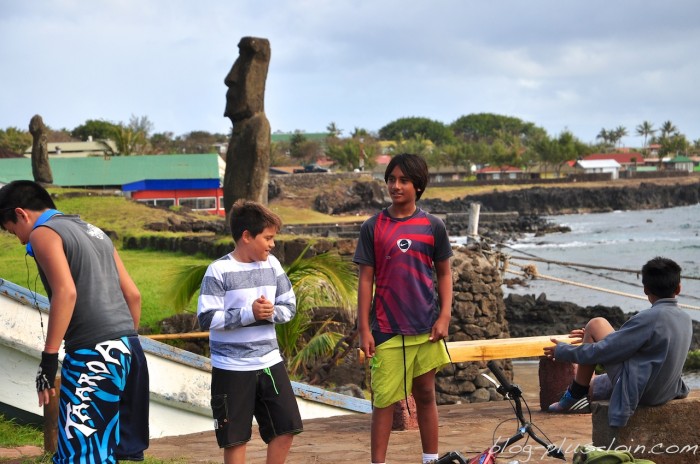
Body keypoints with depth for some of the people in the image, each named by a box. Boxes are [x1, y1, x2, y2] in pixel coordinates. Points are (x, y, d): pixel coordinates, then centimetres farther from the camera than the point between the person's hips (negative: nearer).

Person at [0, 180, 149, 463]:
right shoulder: (93, 231, 23)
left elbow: (66, 292, -17)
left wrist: (48, 359, -16)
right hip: (128, 348, 9)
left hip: (92, 353, -9)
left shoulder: (43, 233, -2)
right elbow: (132, 294, 21)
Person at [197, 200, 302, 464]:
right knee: (235, 437, 4)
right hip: (231, 369, -5)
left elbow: (289, 306, 8)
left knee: (286, 428, 6)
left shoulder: (272, 265, 4)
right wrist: (249, 313, -22)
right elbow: (207, 319, -16)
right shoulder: (219, 271, -12)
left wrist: (271, 312, -13)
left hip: (269, 362, 5)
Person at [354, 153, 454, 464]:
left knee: (425, 394, 10)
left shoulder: (432, 226, 2)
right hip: (387, 329, -1)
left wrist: (444, 316, -3)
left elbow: (444, 273, 7)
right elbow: (366, 279, 1)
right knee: (384, 400, 0)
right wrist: (363, 329, -2)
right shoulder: (373, 228, 0)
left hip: (426, 327, 1)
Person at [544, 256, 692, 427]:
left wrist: (561, 351, -3)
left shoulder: (649, 318, -22)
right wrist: (595, 338, 26)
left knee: (596, 324, -1)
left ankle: (575, 395, 8)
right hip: (666, 392, 8)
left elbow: (601, 352, -18)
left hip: (637, 390, -8)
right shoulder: (686, 319, 4)